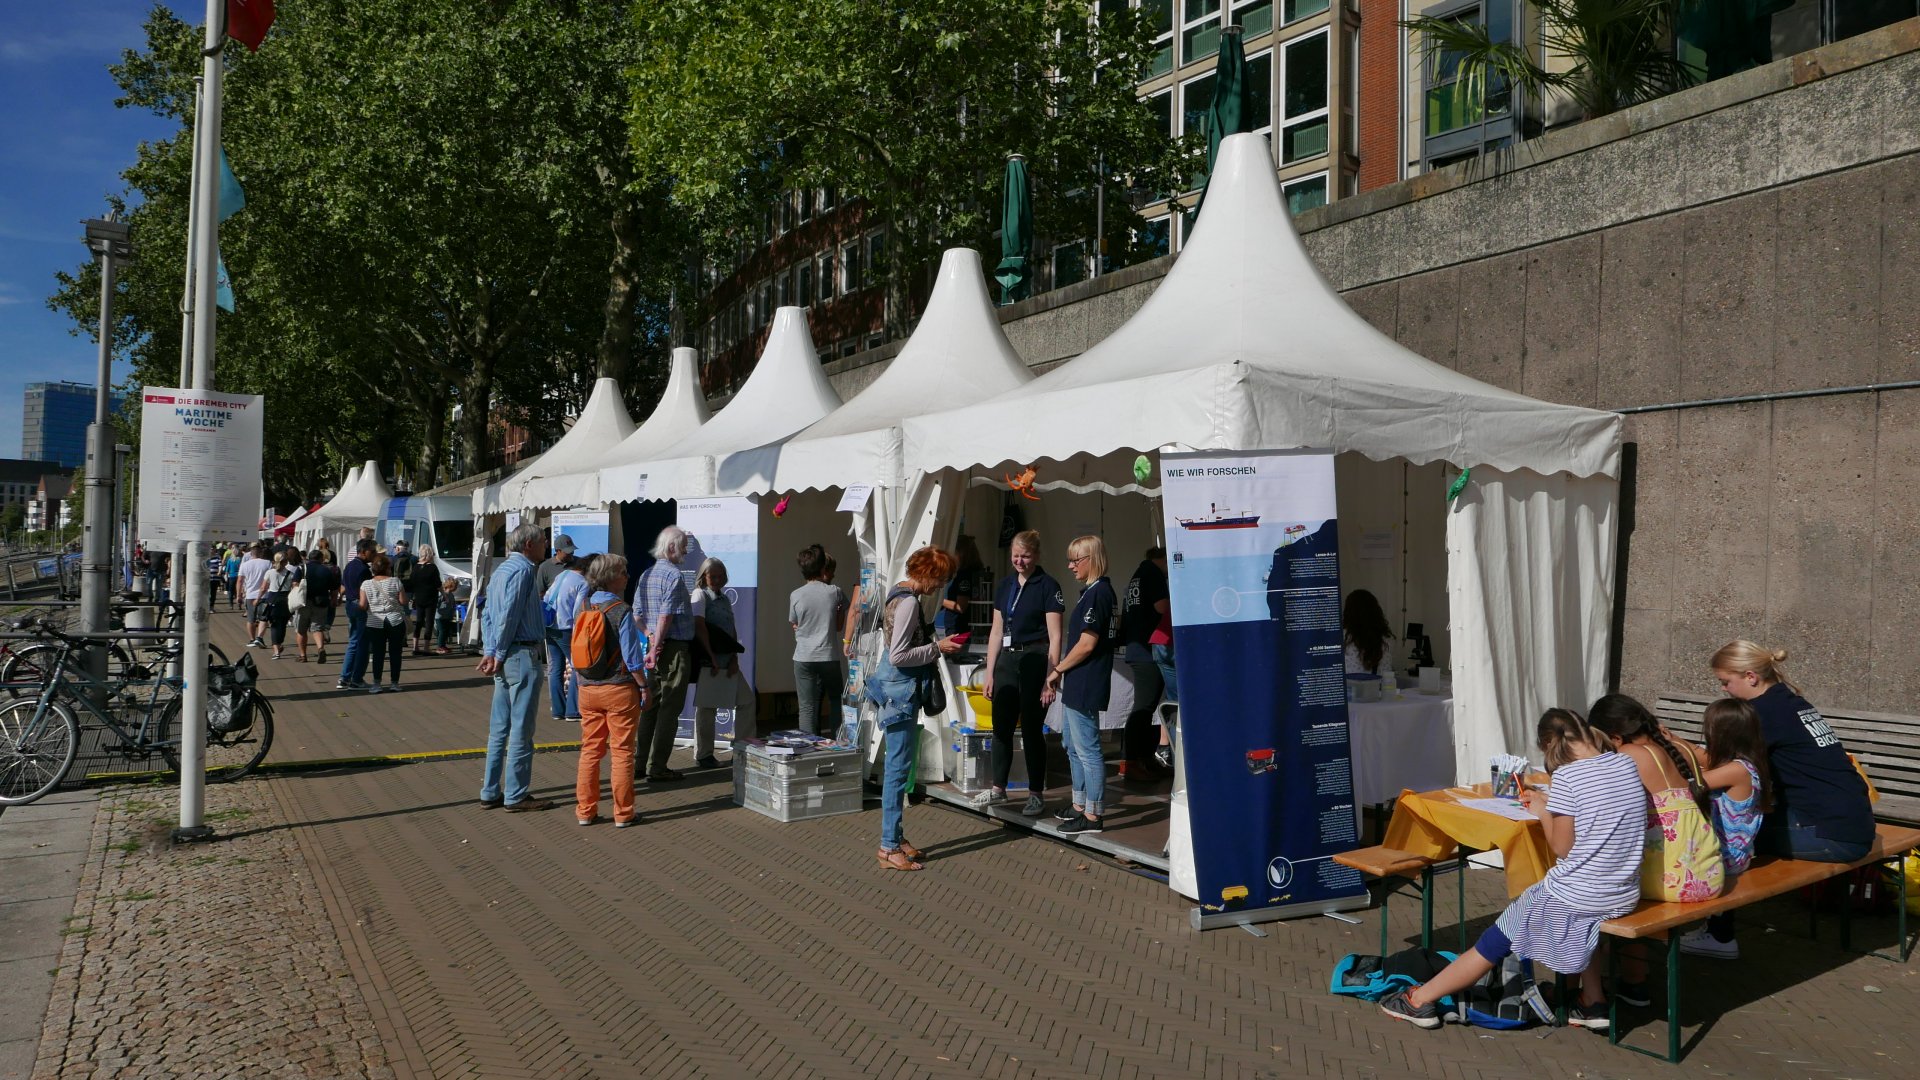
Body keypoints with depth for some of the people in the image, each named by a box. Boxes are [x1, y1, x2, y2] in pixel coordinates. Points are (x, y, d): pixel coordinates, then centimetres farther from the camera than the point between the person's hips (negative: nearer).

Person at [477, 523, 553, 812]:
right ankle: (516, 796, 1)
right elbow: (508, 617, -18)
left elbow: (488, 615, 16)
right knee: (521, 729, -4)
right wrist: (500, 655, -11)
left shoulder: (501, 569, 18)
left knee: (500, 727, 13)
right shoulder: (523, 570, -13)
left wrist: (490, 652, 10)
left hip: (505, 658, 10)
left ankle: (491, 792, 19)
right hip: (522, 655, -10)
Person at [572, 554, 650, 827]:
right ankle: (623, 813, 7)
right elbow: (632, 658, -14)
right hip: (619, 690, -6)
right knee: (622, 751, 2)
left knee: (590, 750, 12)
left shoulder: (582, 608, 5)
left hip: (588, 690, 6)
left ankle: (585, 810, 17)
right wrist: (643, 686, -3)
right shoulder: (621, 611, -14)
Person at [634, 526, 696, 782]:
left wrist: (650, 636, 2)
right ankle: (657, 767, 0)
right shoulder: (674, 575, -14)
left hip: (655, 645, 8)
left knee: (652, 703, 15)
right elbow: (666, 615, -20)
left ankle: (640, 760, 19)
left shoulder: (646, 575, 12)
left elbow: (637, 614, 12)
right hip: (675, 647, -8)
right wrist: (656, 647, -16)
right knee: (670, 707, -2)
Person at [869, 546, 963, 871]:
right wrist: (937, 648, -14)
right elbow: (899, 656, -22)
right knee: (899, 768, -4)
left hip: (899, 689, 11)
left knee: (897, 767, 15)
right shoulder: (909, 602, -19)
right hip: (901, 690, -11)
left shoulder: (900, 594, 12)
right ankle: (889, 847, 2)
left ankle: (893, 838, 24)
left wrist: (935, 644, 11)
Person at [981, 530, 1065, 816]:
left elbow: (1055, 636, -10)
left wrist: (1050, 678, -14)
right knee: (1001, 726, 10)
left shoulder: (1048, 586, -7)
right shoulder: (1005, 584, 11)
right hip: (1007, 659, 6)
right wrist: (989, 672, 13)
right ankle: (998, 788, 24)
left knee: (1032, 728, 0)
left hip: (1035, 661, -6)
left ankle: (1037, 794, 13)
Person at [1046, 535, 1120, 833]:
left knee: (1087, 750, -4)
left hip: (1084, 686, -11)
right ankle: (1079, 805, 30)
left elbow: (1086, 644, -21)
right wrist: (1062, 670, 14)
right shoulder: (1098, 591, 14)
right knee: (1074, 747, 19)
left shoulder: (1096, 593, -17)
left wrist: (1057, 669, -10)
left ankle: (1092, 815, 2)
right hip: (1079, 685, 11)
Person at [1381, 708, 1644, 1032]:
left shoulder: (1566, 776, -16)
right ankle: (1593, 1003, 33)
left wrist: (1542, 812, 4)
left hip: (1576, 897, -6)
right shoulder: (1627, 765, 2)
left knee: (1498, 940, 8)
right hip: (1625, 896, 6)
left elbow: (1562, 847, -12)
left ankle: (1420, 1000, 18)